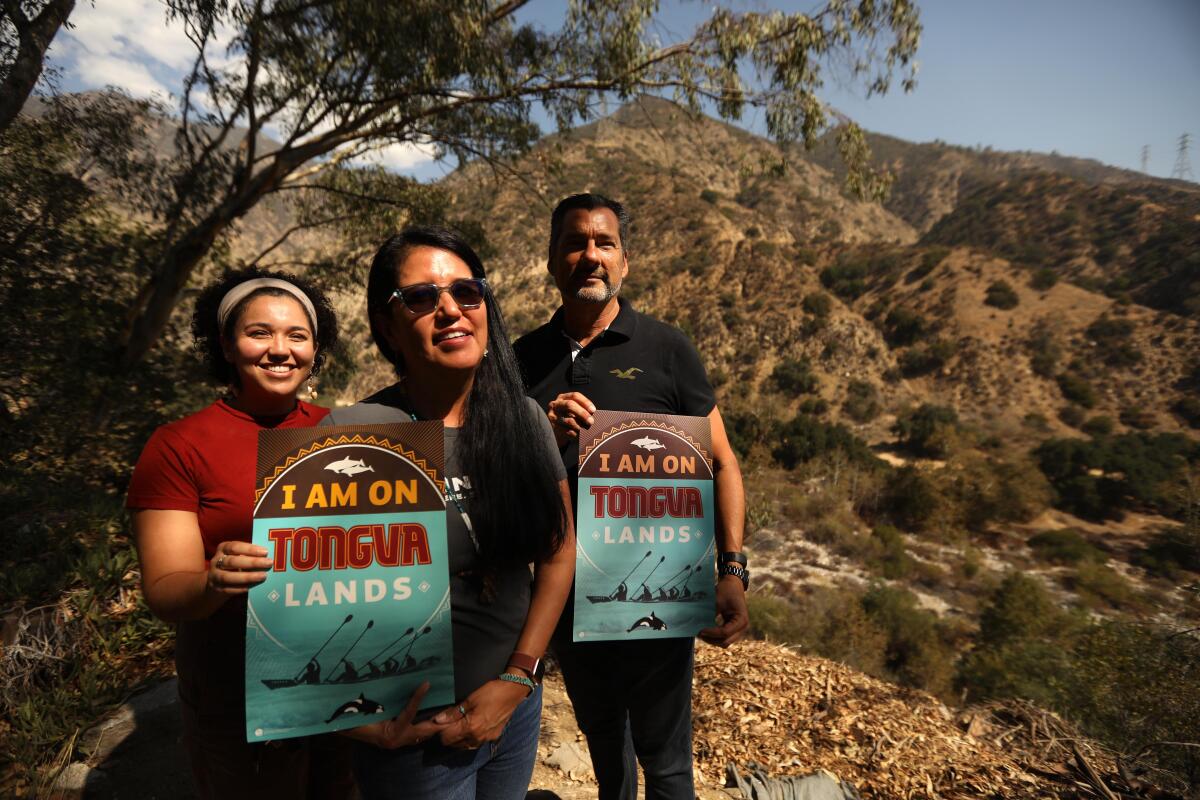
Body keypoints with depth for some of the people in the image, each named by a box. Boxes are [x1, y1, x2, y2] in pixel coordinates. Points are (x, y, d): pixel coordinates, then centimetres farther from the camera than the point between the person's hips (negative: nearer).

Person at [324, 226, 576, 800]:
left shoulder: (523, 419, -8)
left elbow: (559, 551, -2)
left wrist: (517, 678, -7)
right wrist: (366, 724, -15)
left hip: (516, 705, 4)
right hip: (413, 731, -3)